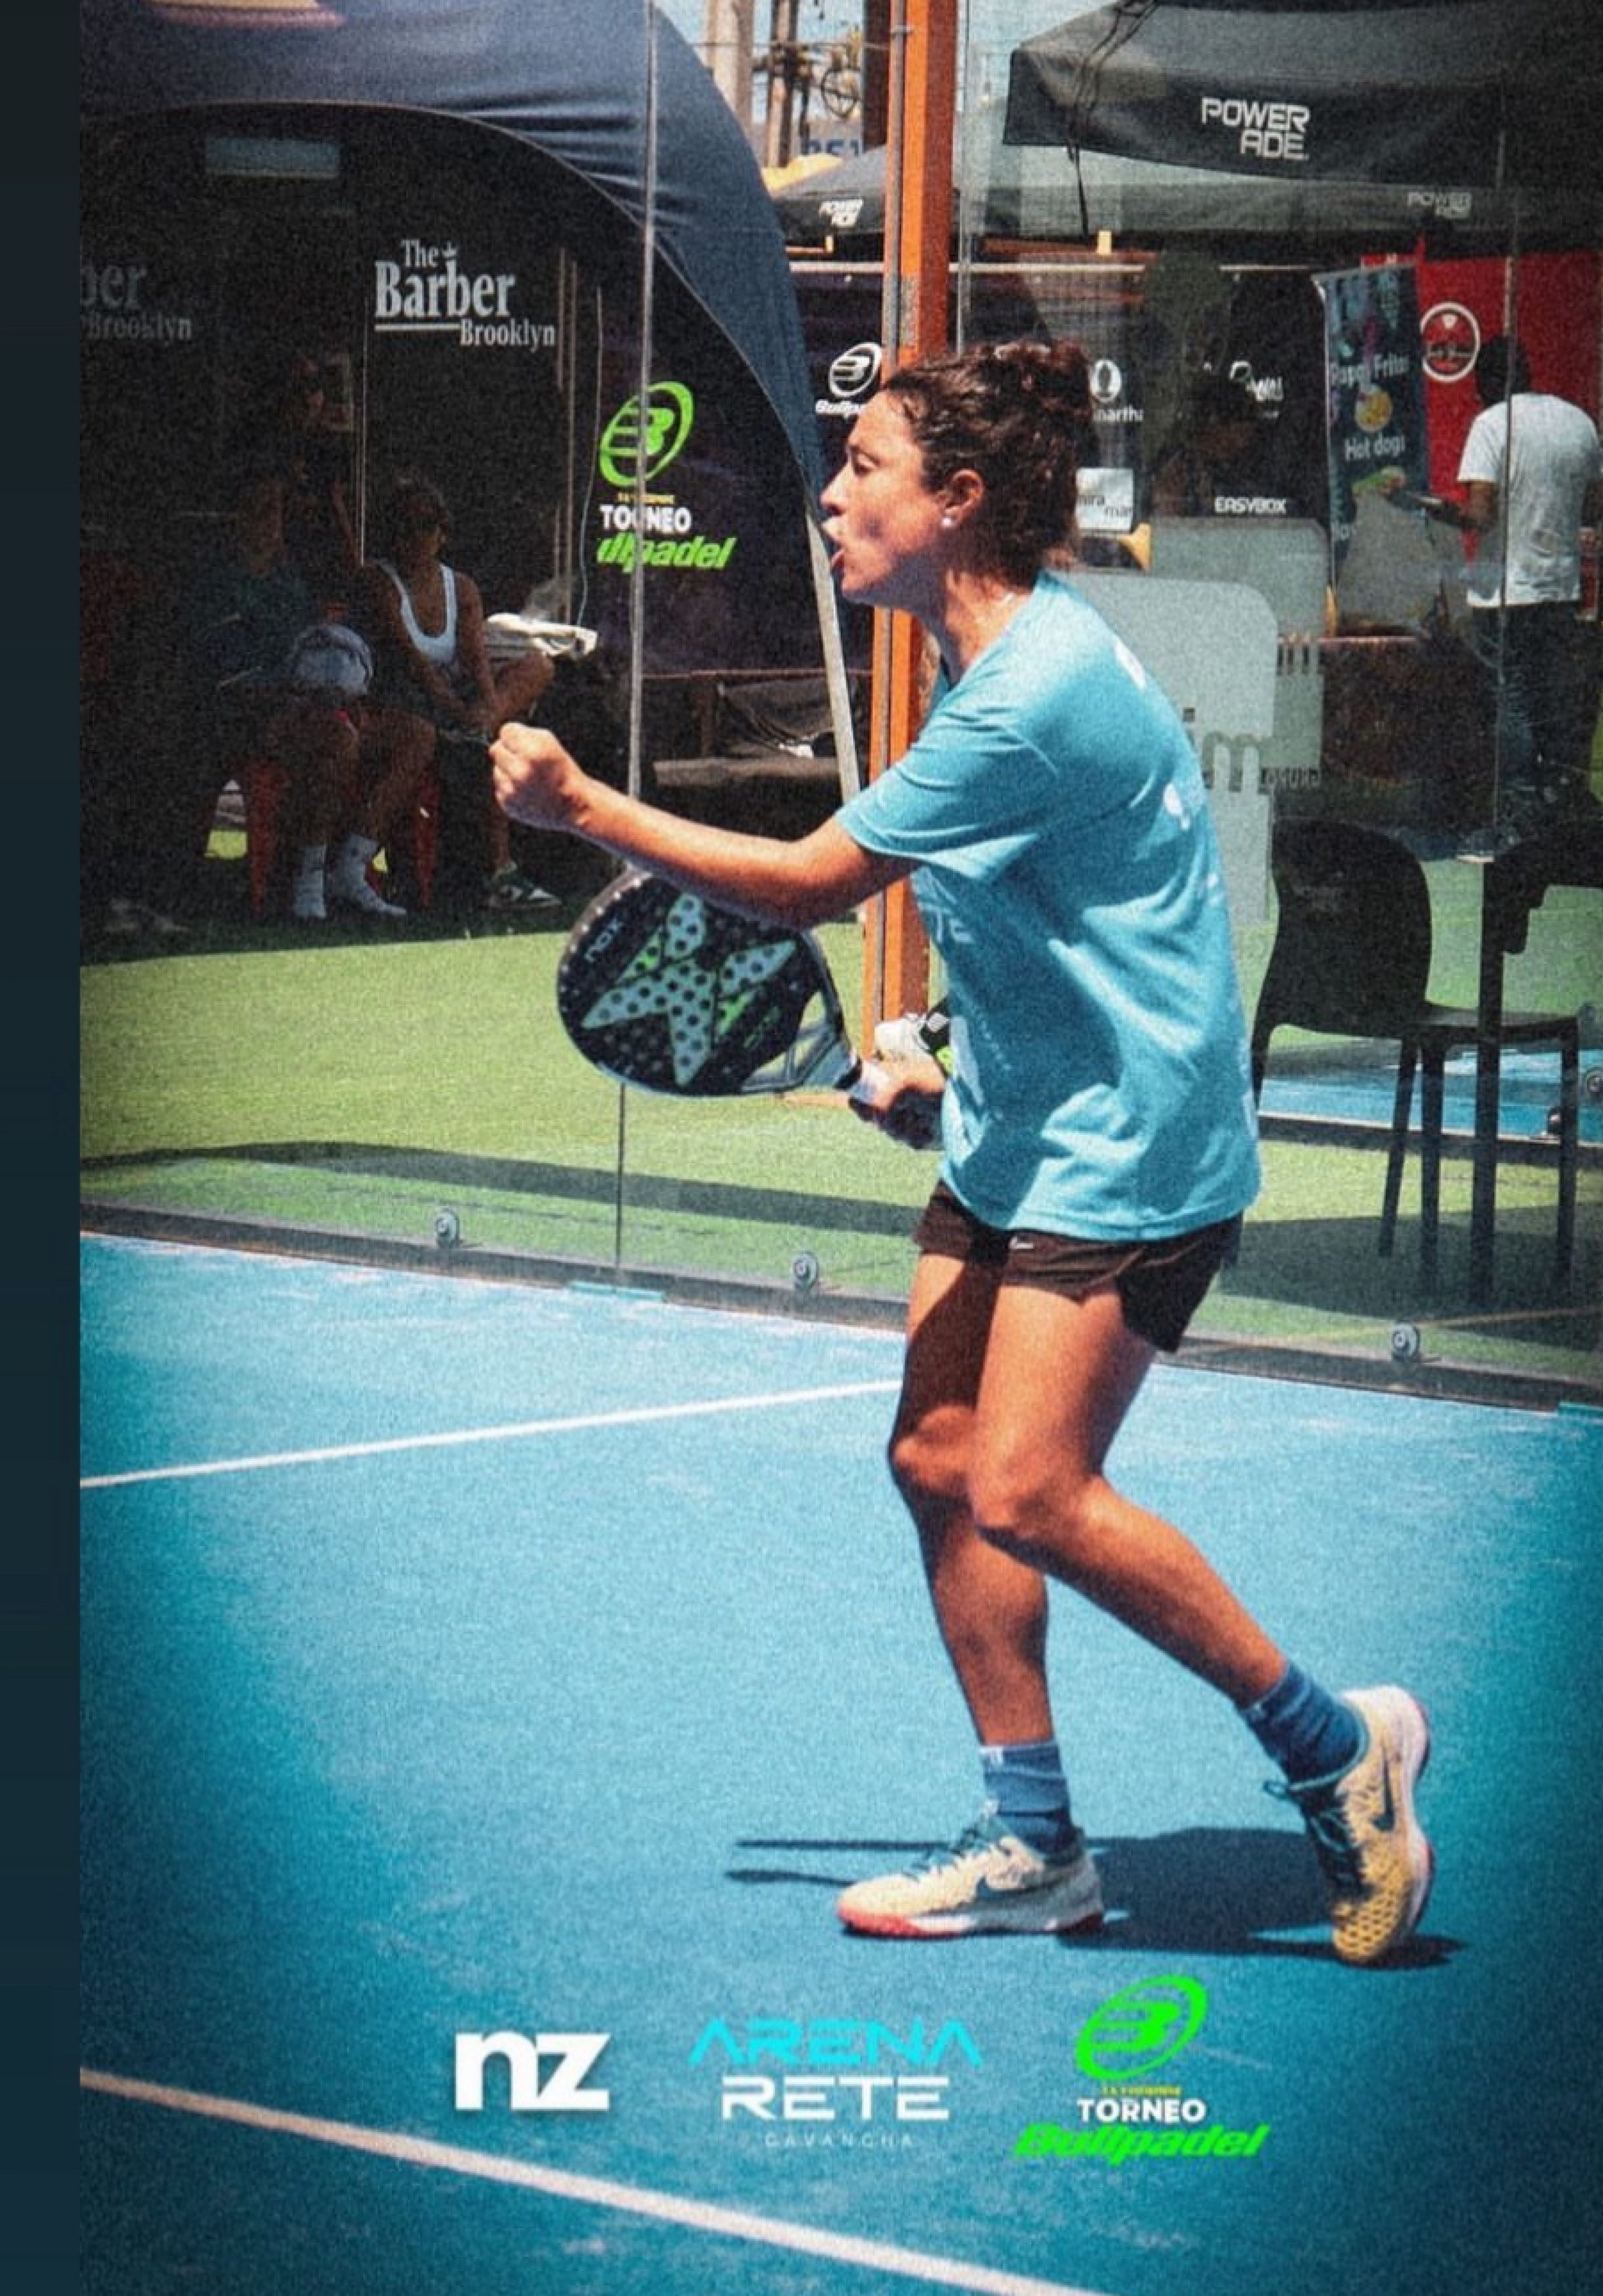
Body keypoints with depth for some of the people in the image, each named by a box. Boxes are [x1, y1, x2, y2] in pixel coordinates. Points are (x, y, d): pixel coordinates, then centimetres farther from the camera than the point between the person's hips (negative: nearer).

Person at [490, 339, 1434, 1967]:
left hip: (1128, 1146, -10)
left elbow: (808, 884, -20)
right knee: (938, 1459, 5)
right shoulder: (1007, 656, 8)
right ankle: (1033, 1847, 13)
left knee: (1028, 1492, -15)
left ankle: (1333, 1743, 0)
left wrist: (584, 807, -14)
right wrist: (961, 1065, 15)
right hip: (1017, 1139, 10)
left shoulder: (1036, 696, -23)